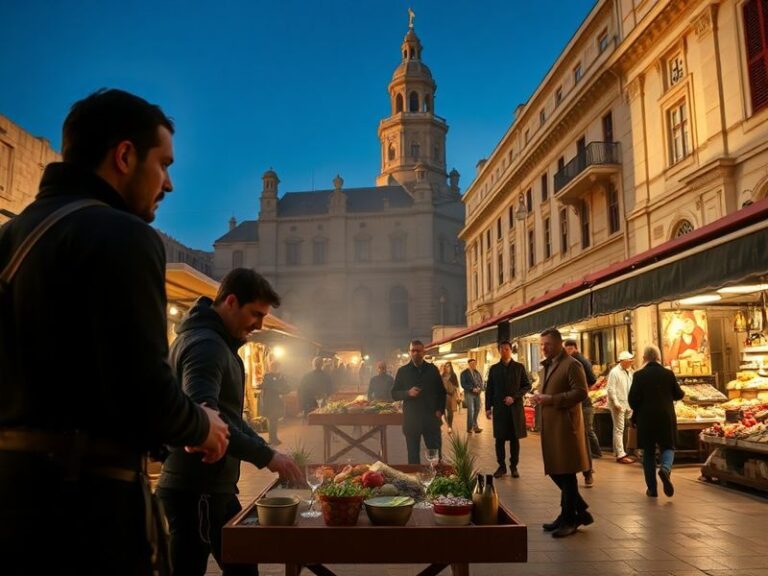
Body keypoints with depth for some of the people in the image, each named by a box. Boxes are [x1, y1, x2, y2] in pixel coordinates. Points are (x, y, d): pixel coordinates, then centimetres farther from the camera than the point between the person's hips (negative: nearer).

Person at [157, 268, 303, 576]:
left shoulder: (218, 343, 15)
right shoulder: (205, 344, -19)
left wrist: (267, 450, 9)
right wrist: (265, 456, -27)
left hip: (213, 486, 10)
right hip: (196, 490, -10)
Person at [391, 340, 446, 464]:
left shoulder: (432, 369, 6)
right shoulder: (402, 371, 2)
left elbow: (442, 391, 12)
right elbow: (394, 394, 4)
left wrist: (440, 410, -1)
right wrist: (408, 393, -15)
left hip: (431, 418, 1)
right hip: (411, 419, -1)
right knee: (413, 455, 6)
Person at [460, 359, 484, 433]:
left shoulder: (477, 372, 15)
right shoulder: (464, 373, -2)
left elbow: (481, 381, 15)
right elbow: (463, 384, -10)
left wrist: (479, 388, -6)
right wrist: (472, 389, -19)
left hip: (477, 393, 6)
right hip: (469, 393, -6)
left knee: (477, 409, 7)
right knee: (471, 410, -9)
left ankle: (471, 426, 21)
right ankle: (474, 427, -6)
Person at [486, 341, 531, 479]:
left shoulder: (519, 367, 4)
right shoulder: (494, 368, 9)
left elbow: (527, 386, 1)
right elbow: (489, 389, 9)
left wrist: (514, 397, -12)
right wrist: (488, 407, 2)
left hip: (515, 408, -1)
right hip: (499, 408, 1)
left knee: (514, 439, 4)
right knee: (499, 439, 2)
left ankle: (514, 466, 14)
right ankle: (501, 466, 11)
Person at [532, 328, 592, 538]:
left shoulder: (572, 364, -10)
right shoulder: (546, 367, 18)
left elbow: (580, 392, -18)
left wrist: (552, 399, -21)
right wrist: (541, 397, 5)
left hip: (565, 425, -9)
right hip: (549, 426, 9)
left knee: (566, 473, 0)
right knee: (555, 471, 12)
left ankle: (569, 519, 12)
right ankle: (580, 511, 27)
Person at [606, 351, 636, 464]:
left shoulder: (629, 372, 13)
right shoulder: (614, 372, -12)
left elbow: (631, 388, 17)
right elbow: (610, 389, -16)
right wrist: (616, 403, -20)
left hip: (627, 405, 8)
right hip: (618, 405, -8)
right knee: (619, 429, -4)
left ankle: (618, 452, 22)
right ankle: (620, 455, 0)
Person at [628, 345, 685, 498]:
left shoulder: (639, 375, -9)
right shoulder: (668, 373, -3)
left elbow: (633, 399, -11)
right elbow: (679, 395, 5)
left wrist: (636, 412, 8)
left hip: (645, 419, -1)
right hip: (666, 418, 1)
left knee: (648, 452, 11)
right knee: (668, 447, 15)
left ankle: (652, 489, 13)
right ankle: (665, 468, -17)